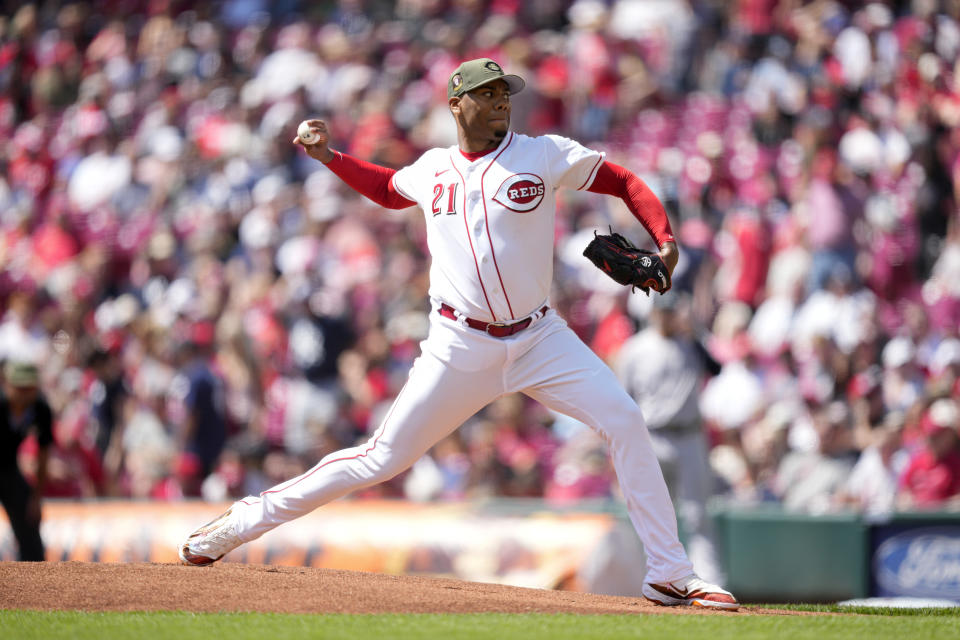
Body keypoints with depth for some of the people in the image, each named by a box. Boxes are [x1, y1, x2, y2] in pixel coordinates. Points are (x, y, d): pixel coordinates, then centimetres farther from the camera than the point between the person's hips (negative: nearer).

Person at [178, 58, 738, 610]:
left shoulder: (545, 155, 0)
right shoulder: (432, 169, 8)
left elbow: (625, 183, 3)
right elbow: (387, 189, 30)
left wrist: (665, 240, -12)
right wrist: (328, 155, 18)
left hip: (539, 338, 0)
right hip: (460, 348, 0)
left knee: (625, 421, -16)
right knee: (383, 458, -2)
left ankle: (671, 574, -7)